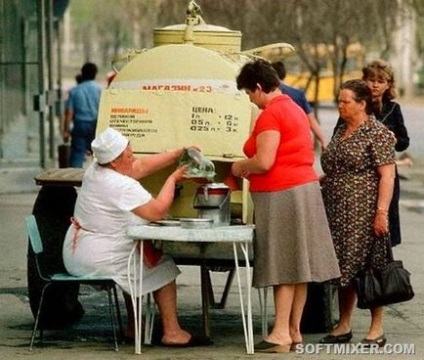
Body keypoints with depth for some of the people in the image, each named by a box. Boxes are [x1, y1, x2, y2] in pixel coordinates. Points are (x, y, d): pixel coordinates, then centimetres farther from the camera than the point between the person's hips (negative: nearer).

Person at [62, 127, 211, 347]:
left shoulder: (95, 170, 7)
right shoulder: (123, 187, -22)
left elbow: (142, 166, 16)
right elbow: (157, 211, -16)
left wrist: (178, 154, 12)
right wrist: (173, 179, -5)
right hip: (97, 260, -10)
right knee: (163, 268, 2)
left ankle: (133, 329, 31)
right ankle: (172, 333, 2)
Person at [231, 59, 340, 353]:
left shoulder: (271, 114, -14)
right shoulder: (295, 109, 17)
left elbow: (264, 161, -21)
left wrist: (241, 167, -3)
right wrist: (252, 170, 20)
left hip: (281, 195, -9)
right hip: (304, 187, 9)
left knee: (283, 266, -8)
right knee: (297, 264, 10)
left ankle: (281, 334, -7)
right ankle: (294, 331, 14)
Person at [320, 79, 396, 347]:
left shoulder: (378, 133, -9)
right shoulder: (341, 132, 15)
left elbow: (387, 176, -14)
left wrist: (382, 212, -20)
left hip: (364, 213, -8)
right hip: (338, 213, 8)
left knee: (368, 266, -3)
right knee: (344, 268, 10)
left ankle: (377, 330, 5)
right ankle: (344, 326, 18)